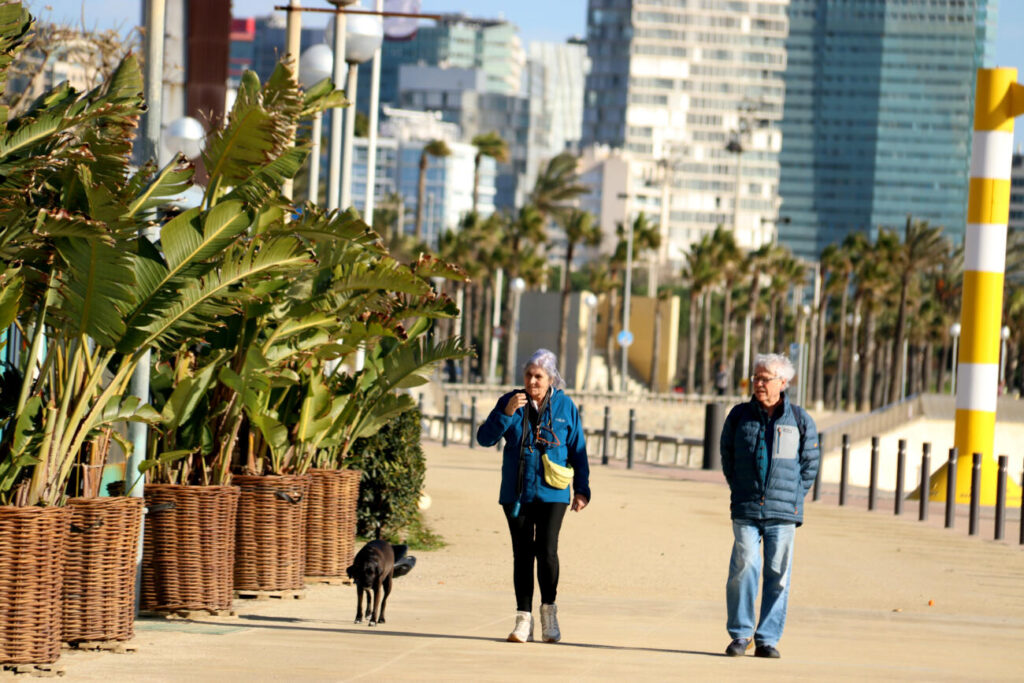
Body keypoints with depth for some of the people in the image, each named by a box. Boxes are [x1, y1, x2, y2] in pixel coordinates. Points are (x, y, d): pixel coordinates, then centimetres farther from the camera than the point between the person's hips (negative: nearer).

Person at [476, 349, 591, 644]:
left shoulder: (565, 406, 3)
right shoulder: (510, 401, 3)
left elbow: (578, 450, 9)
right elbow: (485, 438, -2)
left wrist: (582, 489, 5)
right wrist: (507, 413, -15)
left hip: (552, 494, -1)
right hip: (516, 494, 1)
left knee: (546, 550, -13)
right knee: (522, 554, 1)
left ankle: (549, 610, 6)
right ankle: (524, 618, 7)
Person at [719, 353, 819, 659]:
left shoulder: (800, 420, 4)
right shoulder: (739, 416, 6)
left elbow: (810, 464, 11)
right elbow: (727, 457, 17)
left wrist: (793, 498, 4)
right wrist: (740, 492, 10)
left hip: (783, 512, 0)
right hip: (745, 511, 0)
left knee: (778, 575, 0)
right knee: (744, 568, -10)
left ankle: (767, 639, 6)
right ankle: (740, 634, 0)